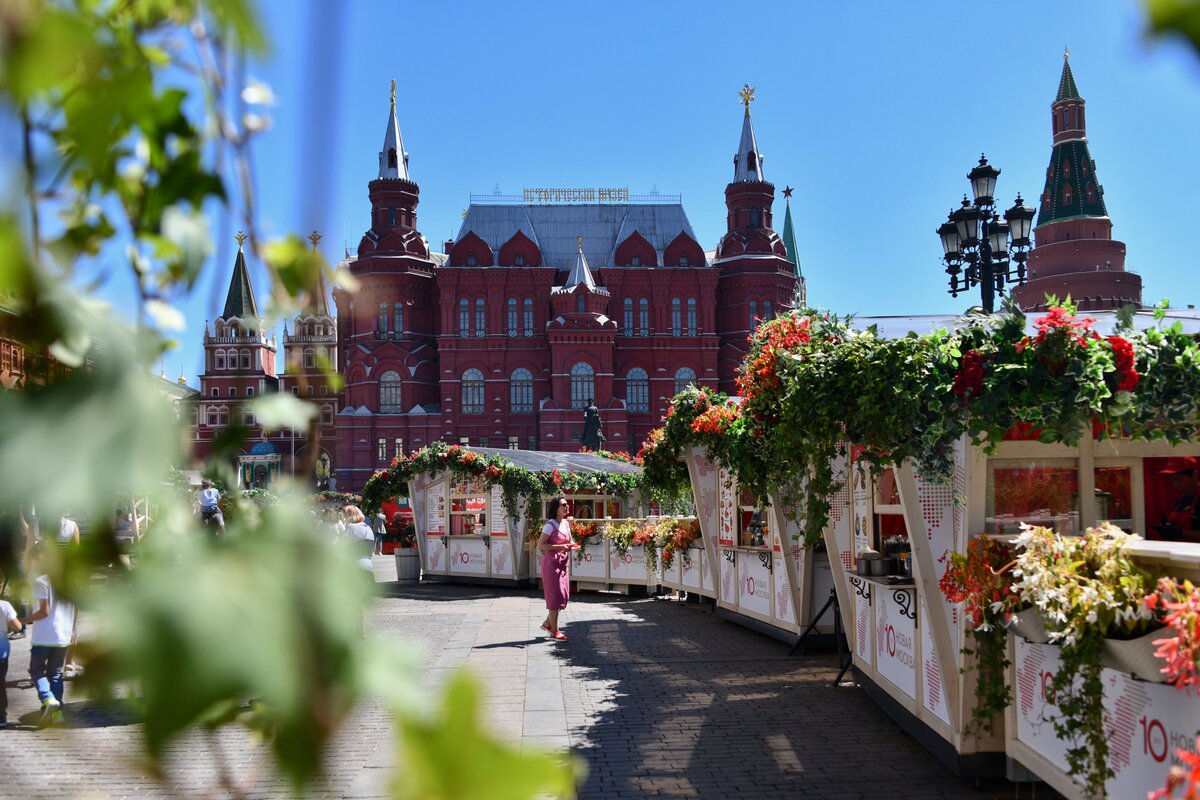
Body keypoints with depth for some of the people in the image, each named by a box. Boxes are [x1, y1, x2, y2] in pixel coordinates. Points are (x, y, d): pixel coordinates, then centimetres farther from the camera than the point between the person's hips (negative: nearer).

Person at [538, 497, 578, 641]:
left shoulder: (566, 523, 9)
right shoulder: (551, 525, -14)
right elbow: (541, 545, -16)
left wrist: (572, 546, 0)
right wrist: (560, 547, -22)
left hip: (564, 562, 8)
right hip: (552, 562, -8)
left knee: (563, 596, 11)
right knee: (555, 596, -4)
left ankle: (547, 623, 28)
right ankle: (554, 631, 4)